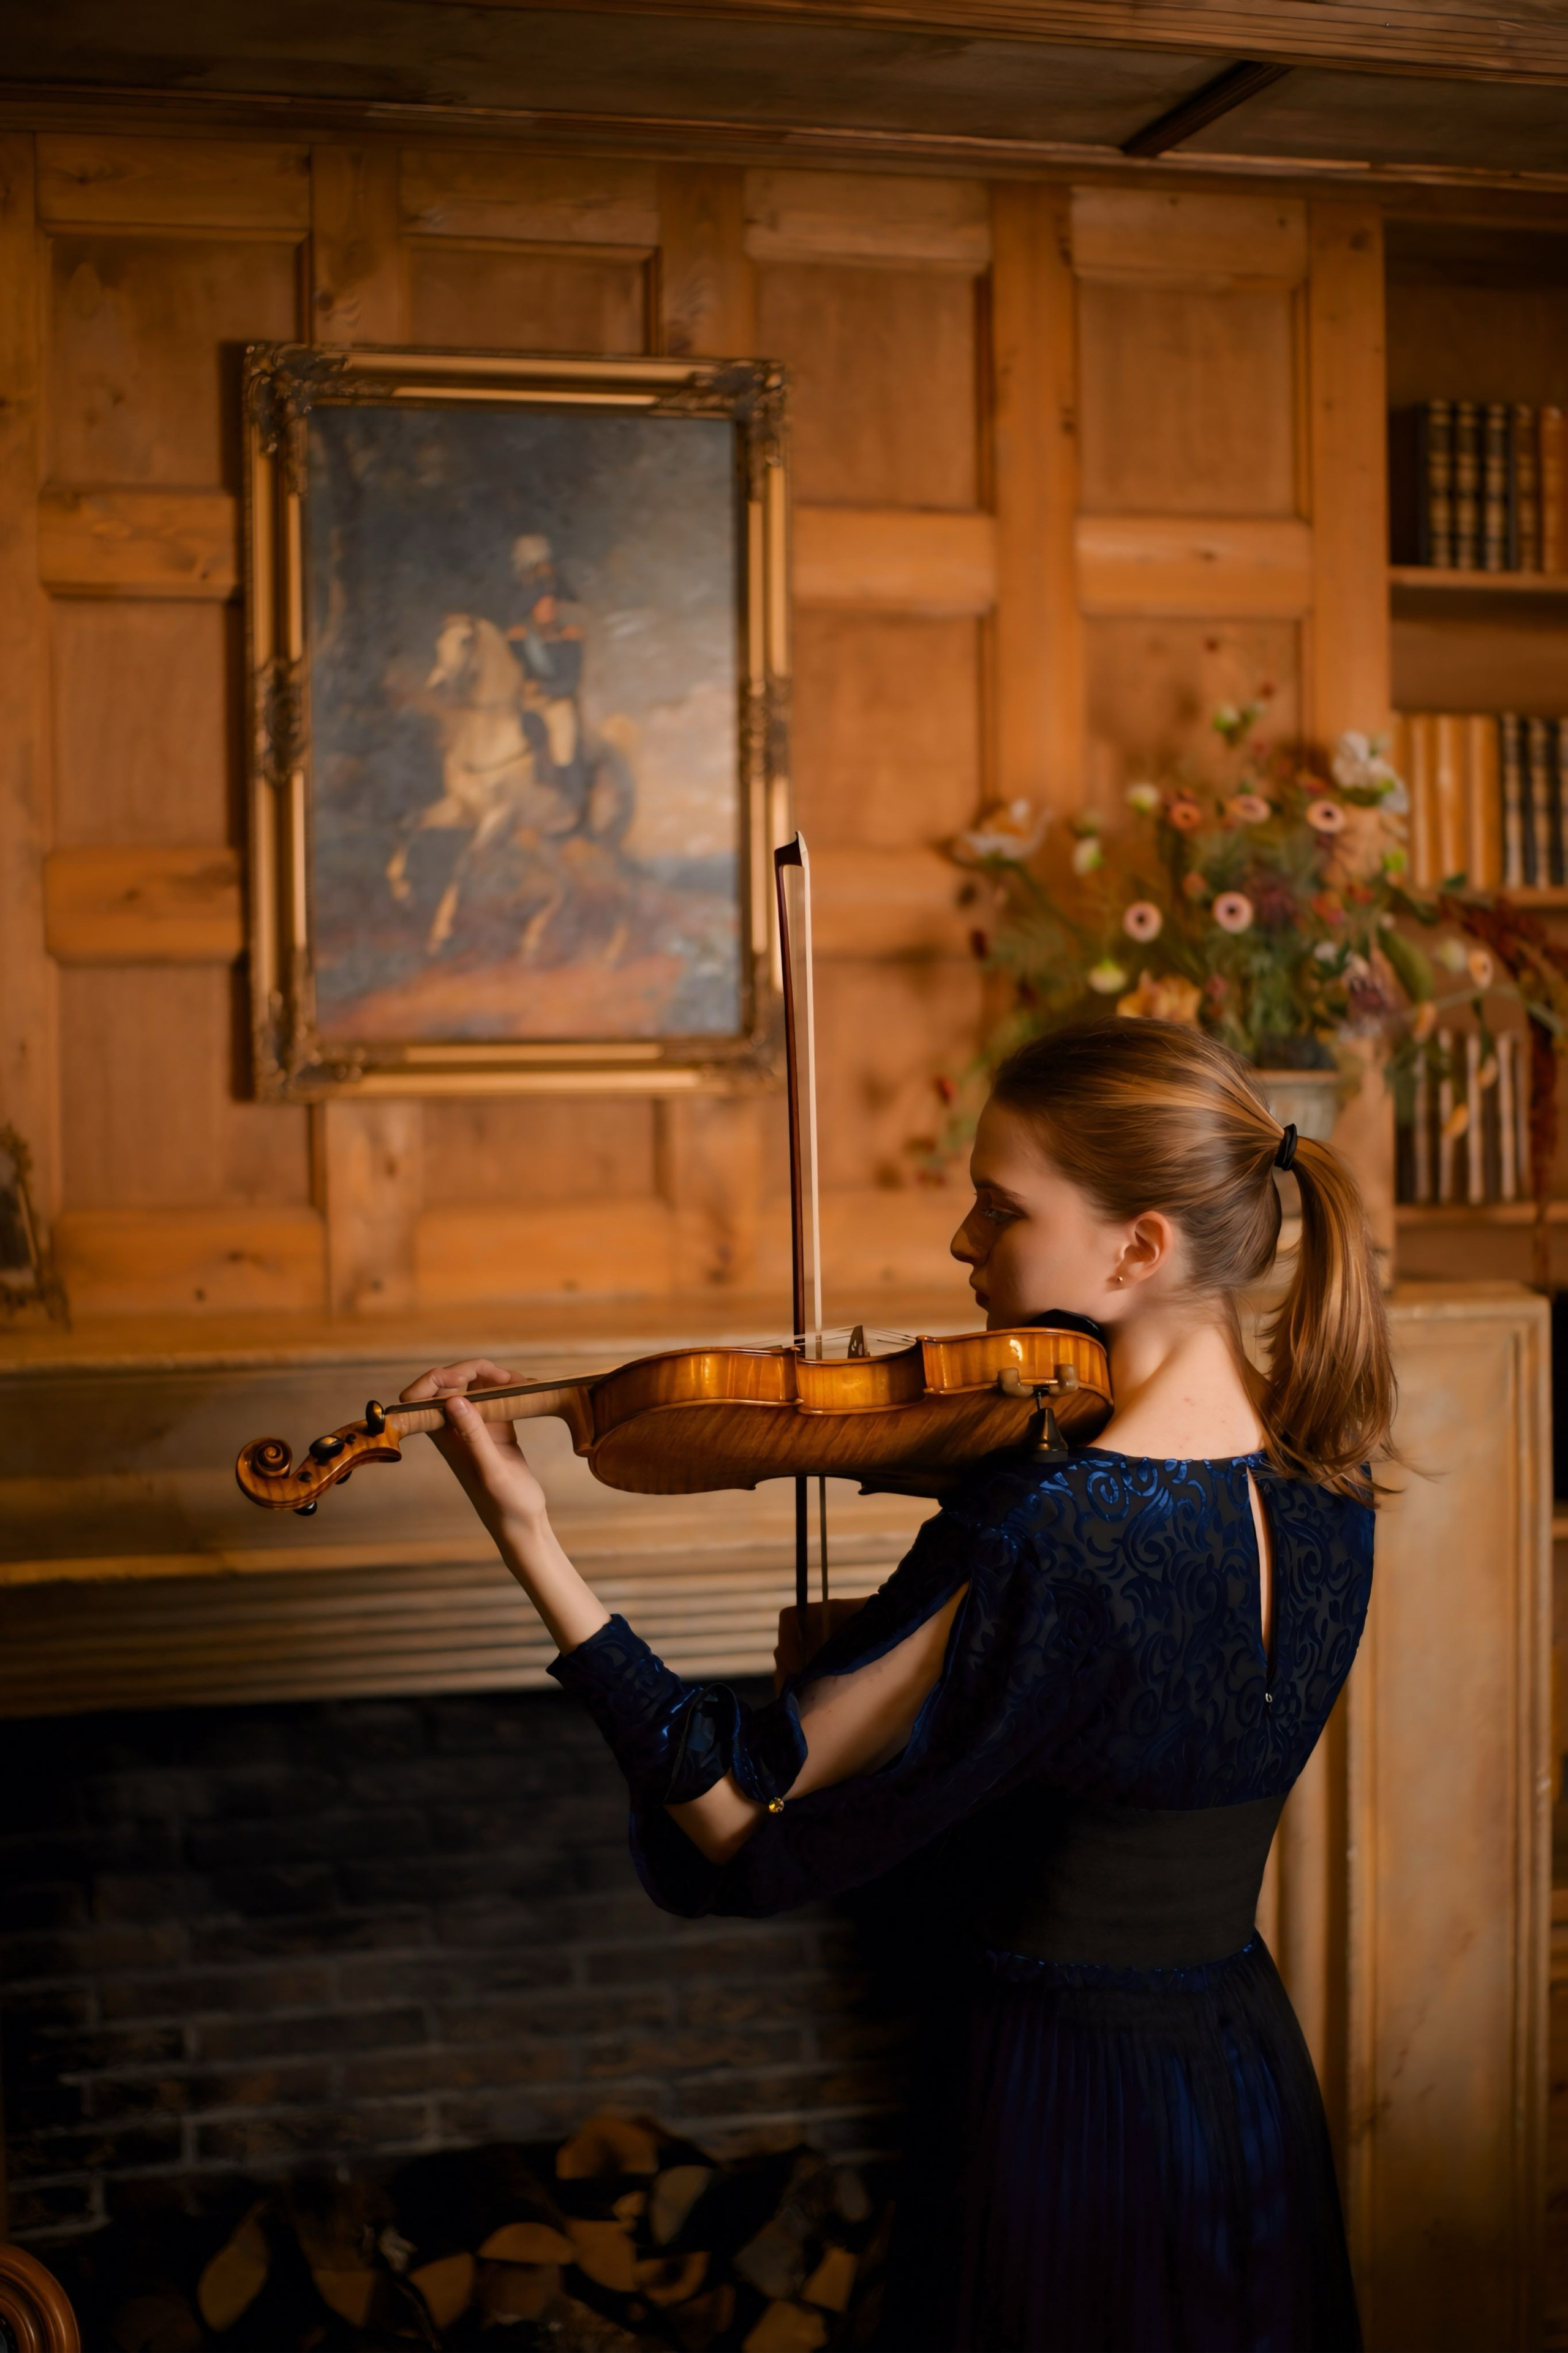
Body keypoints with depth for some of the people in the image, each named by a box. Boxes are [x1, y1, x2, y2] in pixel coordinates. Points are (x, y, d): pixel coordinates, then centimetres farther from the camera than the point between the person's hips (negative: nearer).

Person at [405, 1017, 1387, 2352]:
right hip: (1260, 2081, 7)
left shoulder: (1039, 1537, -27)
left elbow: (741, 1833, -24)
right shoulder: (1327, 1483, -4)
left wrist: (529, 1540, -24)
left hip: (1062, 2120, -7)